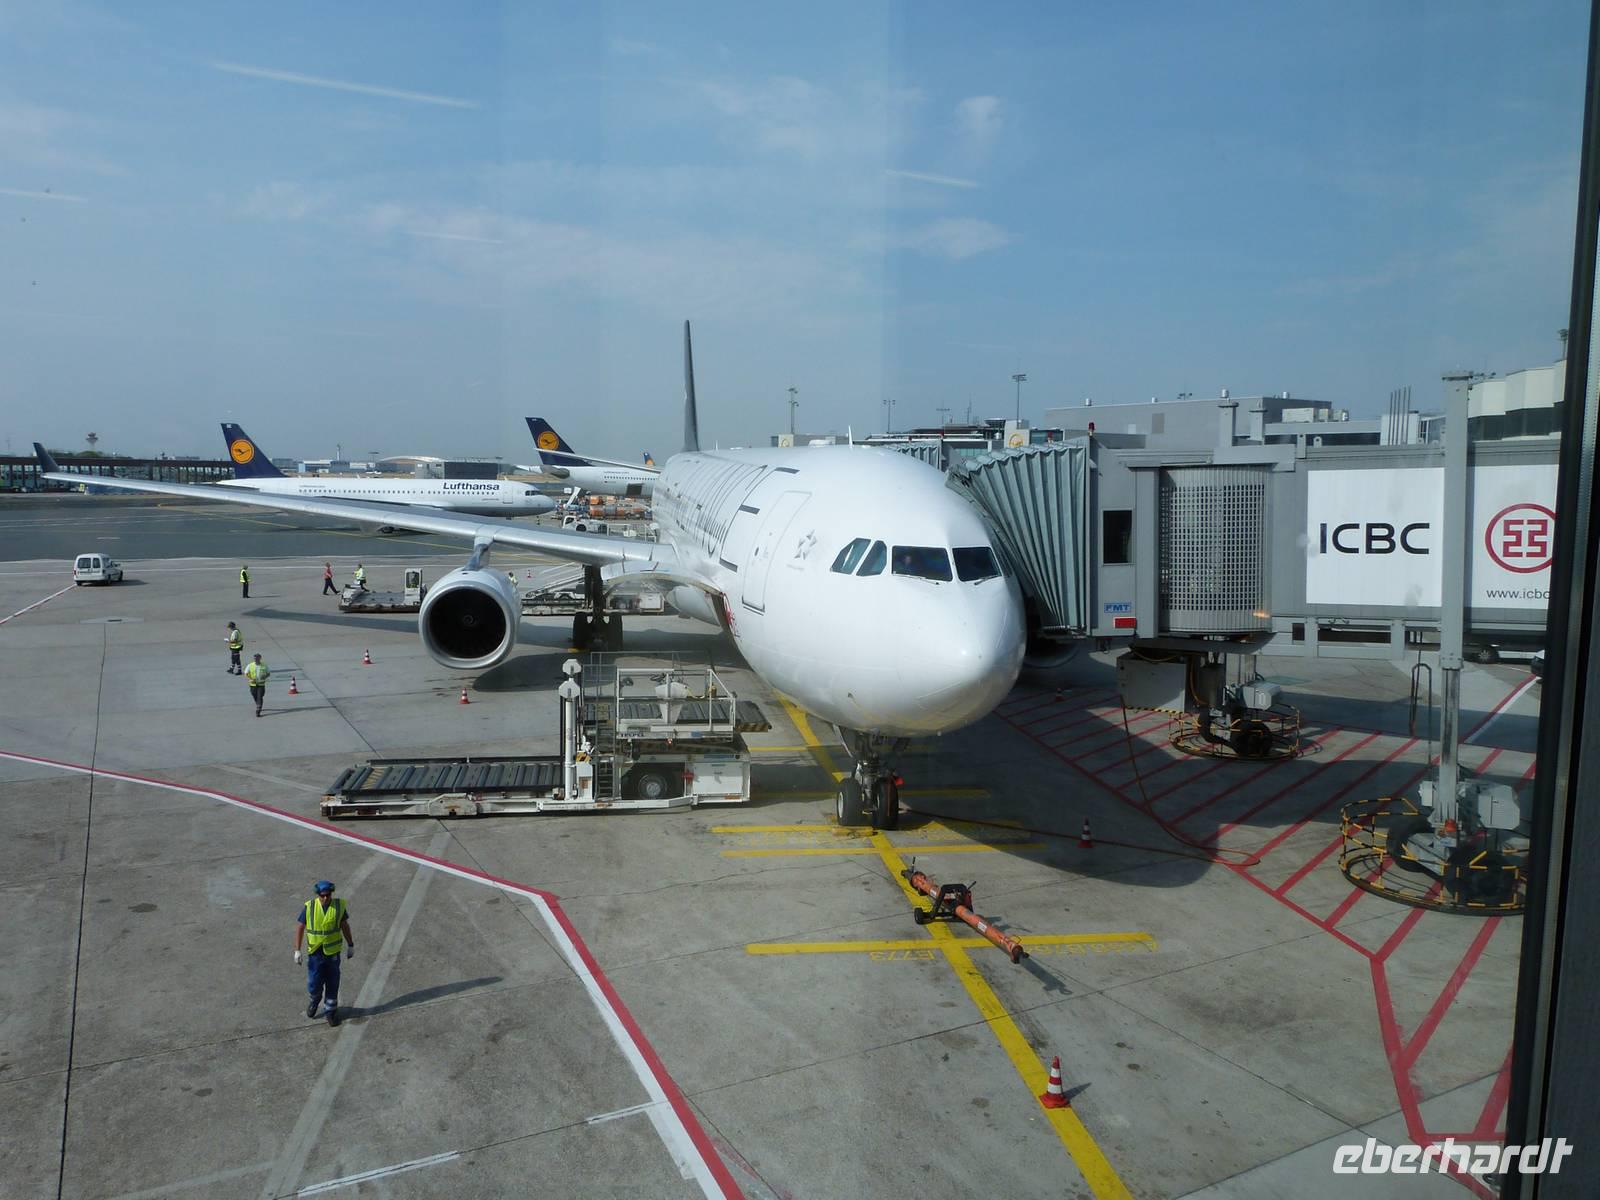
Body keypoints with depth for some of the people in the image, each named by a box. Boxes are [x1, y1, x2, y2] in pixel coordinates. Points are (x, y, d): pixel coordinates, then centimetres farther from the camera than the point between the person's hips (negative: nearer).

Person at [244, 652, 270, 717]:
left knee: (260, 698, -11)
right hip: (253, 684, 2)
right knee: (255, 697, 14)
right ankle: (258, 706, 42)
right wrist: (250, 679, -21)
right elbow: (245, 674, -3)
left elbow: (269, 673, 9)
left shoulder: (264, 666, -1)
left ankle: (258, 711, -12)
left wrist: (265, 677, -13)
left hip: (261, 685, -1)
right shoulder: (250, 666, -2)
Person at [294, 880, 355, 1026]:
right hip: (315, 952, 0)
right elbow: (299, 928, -4)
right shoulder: (309, 907, -12)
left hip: (333, 952, 0)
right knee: (314, 985, 4)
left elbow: (345, 925, 1)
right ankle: (315, 998, 38)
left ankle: (331, 1011, 30)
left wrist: (351, 946, 7)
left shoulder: (339, 906, -11)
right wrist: (297, 950, -6)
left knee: (332, 984, 9)